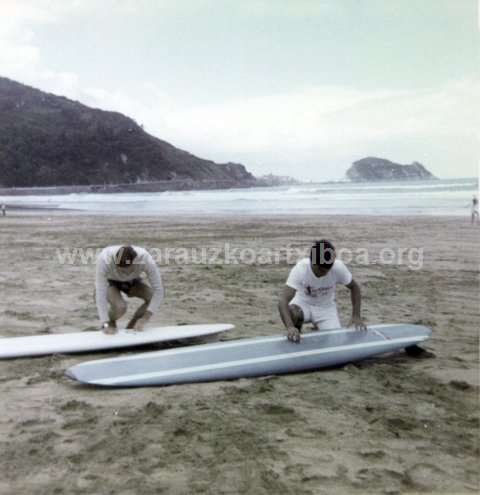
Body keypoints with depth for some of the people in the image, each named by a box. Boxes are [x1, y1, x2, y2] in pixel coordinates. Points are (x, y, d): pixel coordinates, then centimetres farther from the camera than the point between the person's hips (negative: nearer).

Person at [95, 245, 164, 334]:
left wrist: (143, 319, -36)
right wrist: (105, 324, -42)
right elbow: (100, 293, -39)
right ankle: (110, 322, 3)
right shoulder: (104, 259, -40)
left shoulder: (146, 260, -36)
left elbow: (158, 290, -31)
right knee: (120, 307, -33)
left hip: (131, 281, 3)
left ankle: (131, 327, 1)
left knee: (154, 297, -24)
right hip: (109, 282, -2)